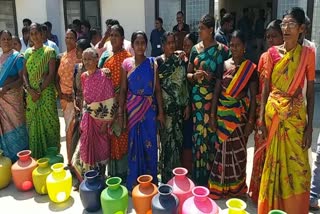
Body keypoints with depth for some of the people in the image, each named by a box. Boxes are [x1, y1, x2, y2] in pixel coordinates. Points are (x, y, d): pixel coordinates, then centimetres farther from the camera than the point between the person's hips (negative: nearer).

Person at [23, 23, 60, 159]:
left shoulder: (49, 51, -2)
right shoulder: (27, 53, 11)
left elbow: (52, 74, -9)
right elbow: (24, 74, 7)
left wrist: (40, 91, -14)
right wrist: (29, 89, -9)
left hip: (46, 93, -4)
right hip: (31, 94, 5)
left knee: (48, 123, 0)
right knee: (33, 124, 9)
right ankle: (36, 156, 21)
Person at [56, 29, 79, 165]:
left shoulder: (79, 55, -5)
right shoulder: (62, 56, 11)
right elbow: (57, 78, 11)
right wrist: (60, 93, 0)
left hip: (75, 96, -5)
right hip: (64, 97, 5)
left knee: (71, 129, -3)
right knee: (69, 128, 12)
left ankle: (72, 160, 10)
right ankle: (71, 159, 23)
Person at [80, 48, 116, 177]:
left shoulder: (104, 76, -15)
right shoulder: (84, 76, 4)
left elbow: (109, 101, -15)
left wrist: (105, 122, -15)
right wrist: (82, 119, 13)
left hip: (100, 118, -6)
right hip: (87, 118, 6)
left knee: (101, 148, 8)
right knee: (87, 148, 13)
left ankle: (101, 178, 26)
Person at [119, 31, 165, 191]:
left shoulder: (152, 63, 0)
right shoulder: (126, 64, -1)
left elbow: (157, 89, 1)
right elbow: (123, 89, 0)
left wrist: (161, 111, -2)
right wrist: (120, 112, -3)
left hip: (149, 108, 0)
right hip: (132, 108, 0)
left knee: (149, 143, 6)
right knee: (134, 143, 8)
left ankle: (150, 180, 24)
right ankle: (134, 181, 23)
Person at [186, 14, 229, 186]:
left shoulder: (222, 50, -2)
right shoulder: (195, 49, 10)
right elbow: (188, 74, 13)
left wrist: (212, 77, -17)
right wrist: (195, 76, -9)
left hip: (215, 98, -3)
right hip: (197, 98, 3)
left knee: (212, 134, 0)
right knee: (198, 134, 6)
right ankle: (198, 177, 20)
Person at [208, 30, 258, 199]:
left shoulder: (251, 68, -3)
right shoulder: (223, 65, 4)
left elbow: (253, 96, -3)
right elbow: (216, 91, 3)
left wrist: (251, 120, -8)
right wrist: (212, 115, -2)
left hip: (240, 114, -2)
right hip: (222, 113, 2)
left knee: (238, 151, 9)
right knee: (223, 149, 9)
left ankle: (237, 188, 27)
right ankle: (220, 186, 24)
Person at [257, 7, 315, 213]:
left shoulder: (308, 53, -2)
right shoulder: (272, 52, 1)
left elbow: (311, 92, -2)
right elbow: (266, 88, 3)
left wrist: (310, 127, -6)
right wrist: (261, 119, -2)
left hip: (296, 115, -1)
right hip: (273, 113, 1)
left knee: (296, 164, 4)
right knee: (273, 162, 11)